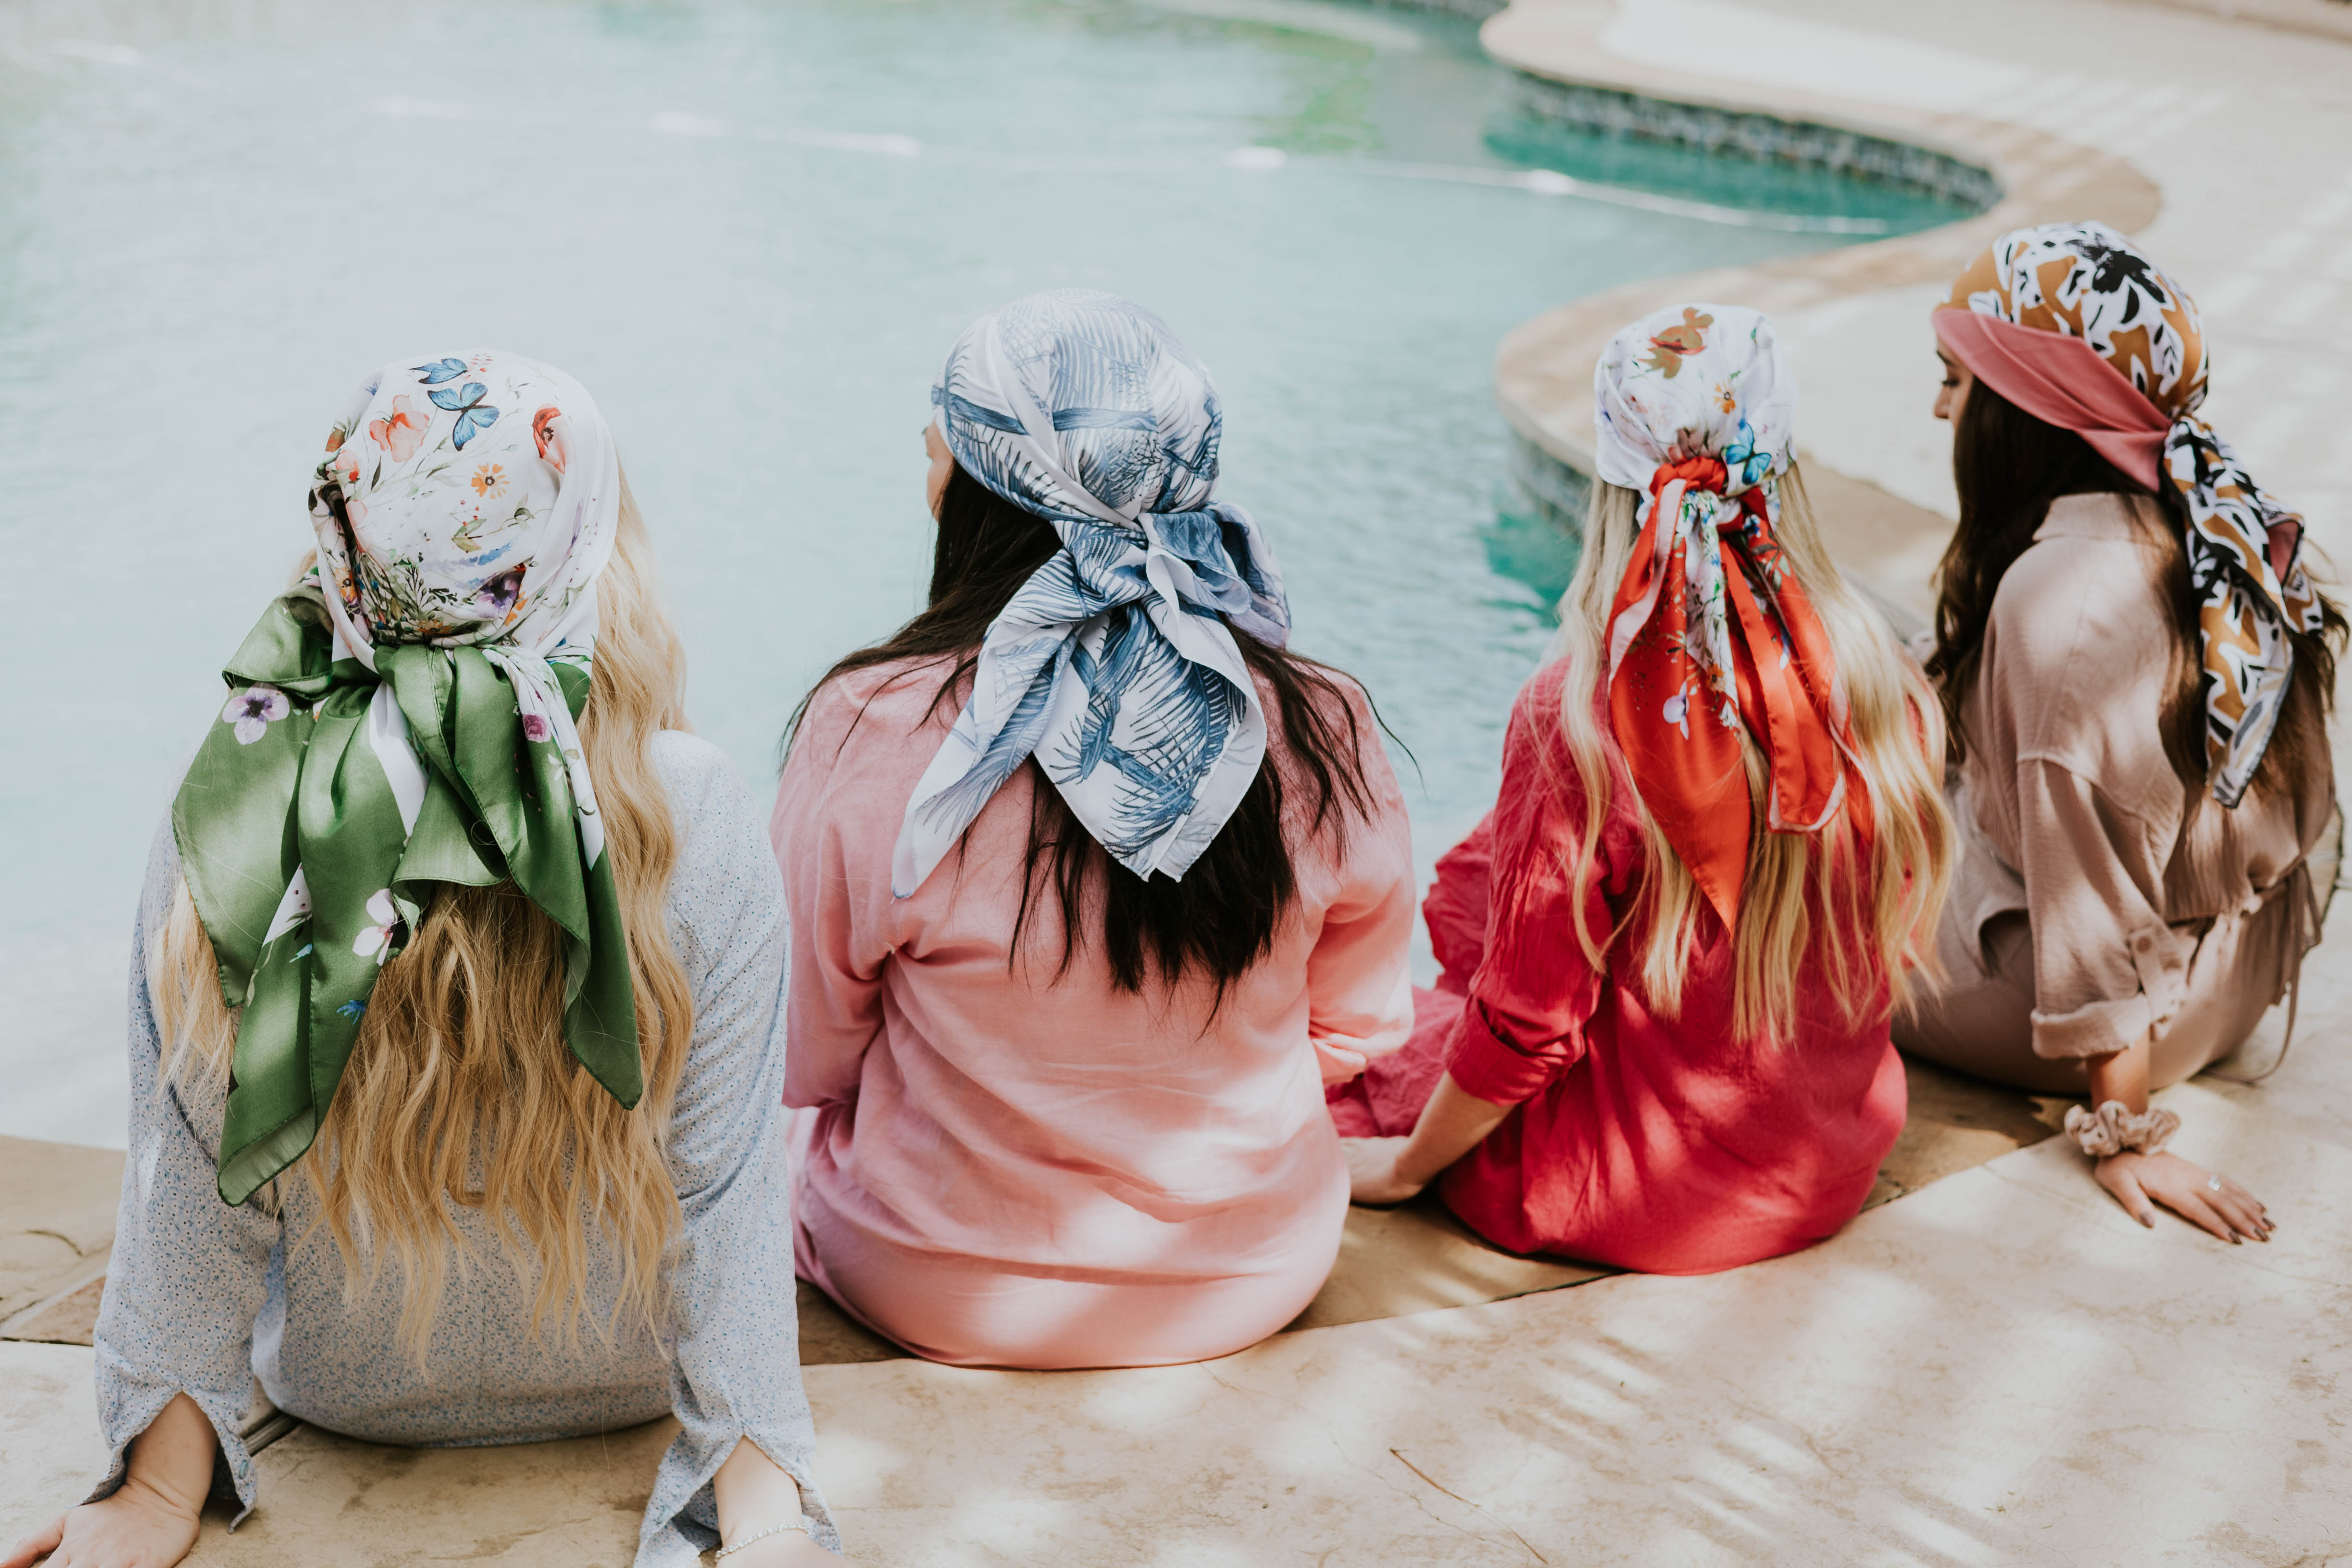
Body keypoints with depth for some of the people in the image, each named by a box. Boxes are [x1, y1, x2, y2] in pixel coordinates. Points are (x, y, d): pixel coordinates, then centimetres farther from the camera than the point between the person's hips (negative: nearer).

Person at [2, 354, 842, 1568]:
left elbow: (193, 1186, -16)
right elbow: (724, 1191, -24)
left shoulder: (225, 816, -25)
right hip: (621, 1377, -1)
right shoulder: (695, 817, -29)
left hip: (345, 1390, 1)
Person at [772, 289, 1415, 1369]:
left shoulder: (871, 732, -24)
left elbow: (805, 1057, -9)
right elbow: (1359, 1028, -1)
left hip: (944, 1302, -2)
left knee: (798, 1128, 31)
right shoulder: (1323, 737, -17)